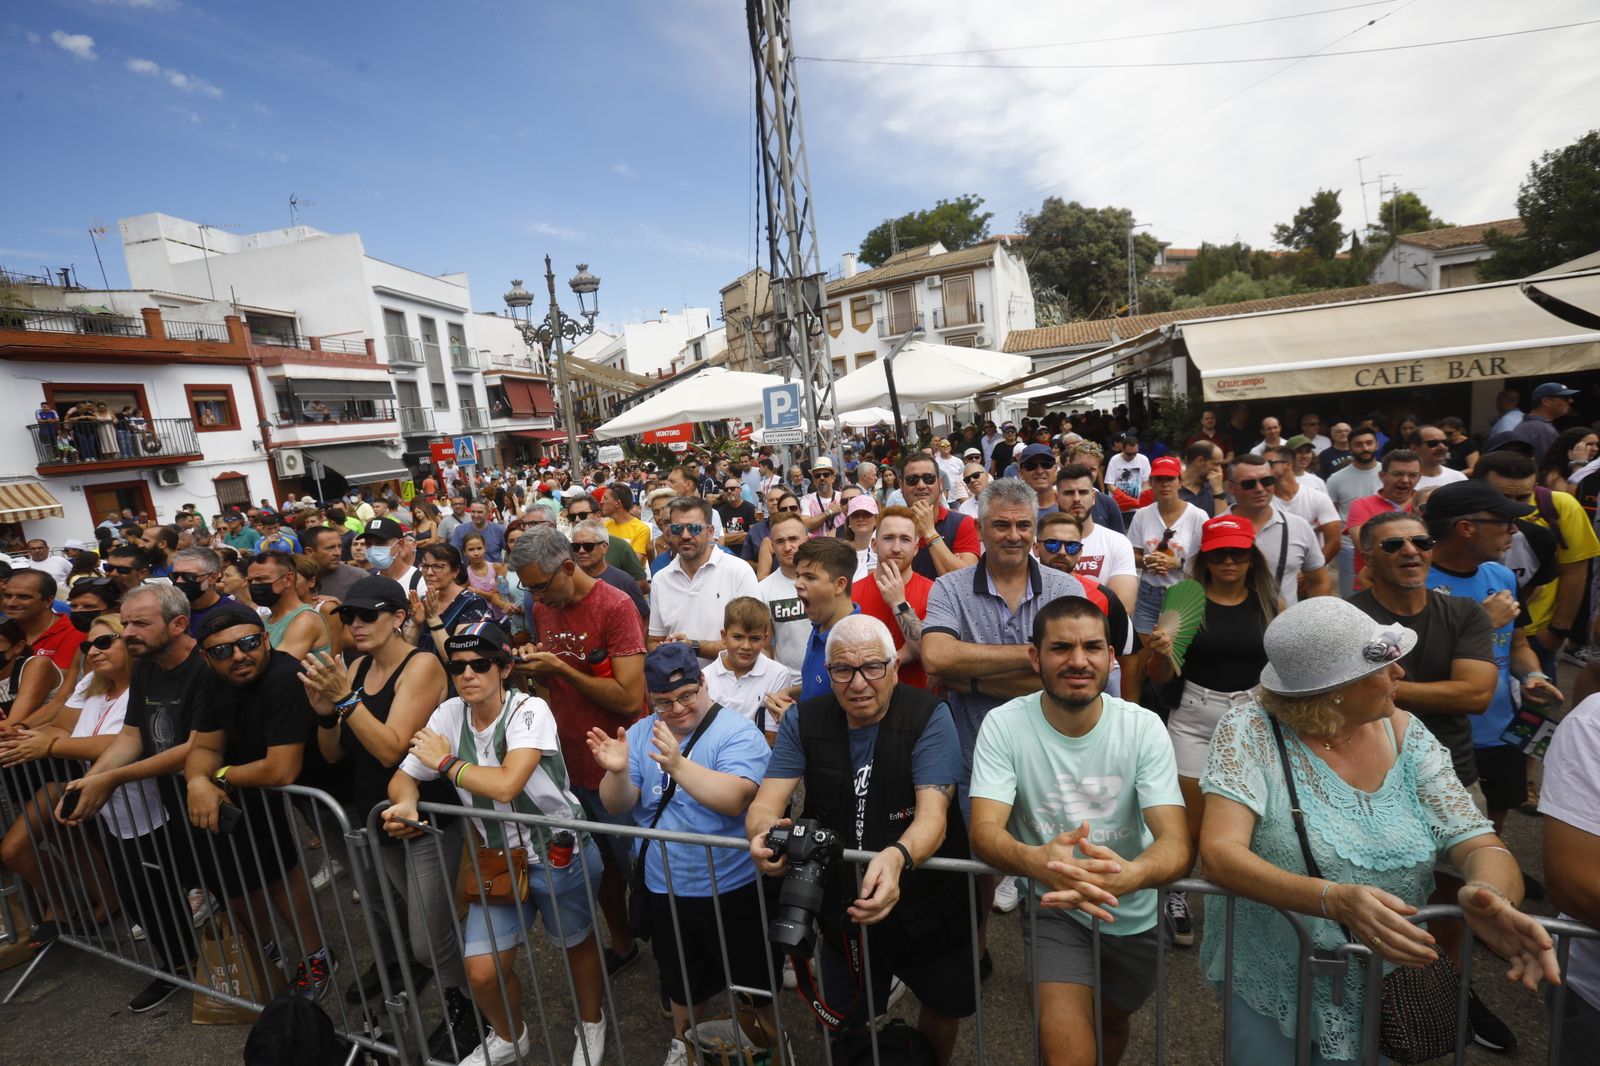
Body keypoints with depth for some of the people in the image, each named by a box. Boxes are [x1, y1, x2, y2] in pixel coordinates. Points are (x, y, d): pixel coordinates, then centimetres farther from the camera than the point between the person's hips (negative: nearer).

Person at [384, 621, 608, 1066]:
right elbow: (403, 777, 3)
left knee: (578, 945, 17)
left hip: (561, 855, -4)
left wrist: (446, 763, -19)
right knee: (482, 972, 3)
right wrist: (405, 805, -20)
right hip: (500, 859, 4)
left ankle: (591, 1024, 47)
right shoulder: (449, 714, -6)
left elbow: (505, 784, -34)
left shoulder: (530, 710, -23)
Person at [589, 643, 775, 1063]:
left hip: (732, 889, -4)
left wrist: (677, 764, -44)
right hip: (664, 890, 5)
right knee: (682, 980, 27)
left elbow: (735, 799, -33)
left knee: (751, 982, 16)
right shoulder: (640, 733, -3)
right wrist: (617, 771, -28)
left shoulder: (737, 732, -20)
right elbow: (618, 806, -6)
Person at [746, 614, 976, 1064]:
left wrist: (897, 856, -51)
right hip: (842, 905, 2)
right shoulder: (804, 721, -11)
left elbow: (932, 815, -29)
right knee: (844, 1023, 20)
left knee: (945, 1008, 21)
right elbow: (765, 803, -15)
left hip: (926, 903, -1)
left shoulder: (928, 718, -20)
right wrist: (763, 833, -40)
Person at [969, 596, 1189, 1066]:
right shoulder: (1004, 724, -21)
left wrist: (1130, 874, -47)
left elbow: (1177, 843, -24)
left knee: (1113, 1021, 26)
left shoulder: (1143, 726, -17)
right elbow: (985, 830, -26)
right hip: (1055, 910, -2)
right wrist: (1037, 860, -49)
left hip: (1137, 914, 3)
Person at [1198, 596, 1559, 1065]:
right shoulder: (1250, 731, -20)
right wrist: (1334, 900, -40)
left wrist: (1491, 895, -30)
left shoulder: (1404, 734, -5)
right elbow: (1220, 851, -27)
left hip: (1385, 996, 4)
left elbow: (1483, 847, -8)